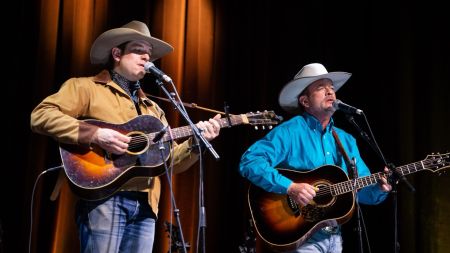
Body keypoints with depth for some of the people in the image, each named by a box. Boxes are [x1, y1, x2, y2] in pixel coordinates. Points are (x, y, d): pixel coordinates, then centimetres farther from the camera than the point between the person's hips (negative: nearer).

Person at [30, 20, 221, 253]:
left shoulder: (152, 109, 25)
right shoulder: (85, 87, 6)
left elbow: (171, 160, 20)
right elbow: (40, 116, -8)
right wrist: (95, 135, -17)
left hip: (145, 204, 6)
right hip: (104, 198, -6)